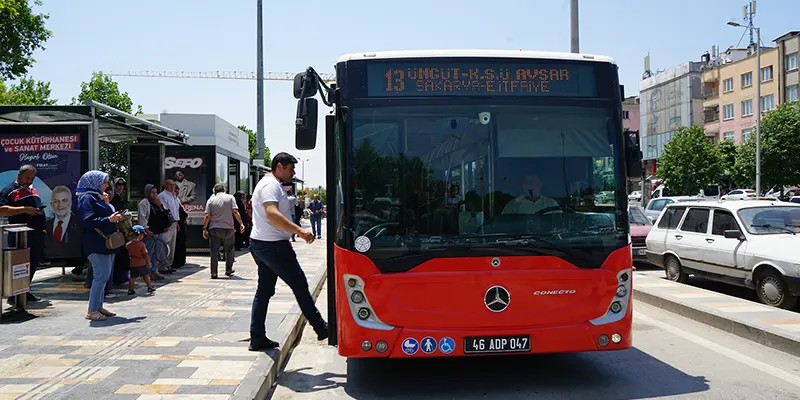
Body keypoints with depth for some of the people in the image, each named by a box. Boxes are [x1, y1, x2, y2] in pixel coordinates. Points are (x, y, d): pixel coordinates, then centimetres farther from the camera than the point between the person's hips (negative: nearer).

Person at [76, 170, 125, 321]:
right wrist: (109, 219, -21)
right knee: (102, 275, -12)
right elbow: (87, 221, -20)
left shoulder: (97, 198, 21)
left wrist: (115, 217, 13)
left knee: (104, 276, 12)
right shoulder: (87, 198, -9)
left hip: (106, 243, 10)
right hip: (96, 244, -10)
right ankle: (92, 311, -6)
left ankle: (98, 306, 19)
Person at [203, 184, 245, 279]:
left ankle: (214, 273, 0)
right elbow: (235, 212, -8)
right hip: (228, 228, 0)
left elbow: (207, 216, -1)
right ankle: (228, 270, 24)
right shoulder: (230, 197, 2)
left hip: (214, 229, 1)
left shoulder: (210, 200, 5)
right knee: (229, 250, 15)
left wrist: (204, 229, 4)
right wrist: (241, 223, -4)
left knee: (214, 251, 2)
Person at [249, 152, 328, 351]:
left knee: (264, 290, 11)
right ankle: (321, 328, 9)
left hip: (259, 244, 11)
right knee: (300, 285, -1)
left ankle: (257, 338, 13)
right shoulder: (271, 185, -15)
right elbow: (272, 214, -28)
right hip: (273, 245, -11)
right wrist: (300, 231, -31)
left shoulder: (269, 184, 19)